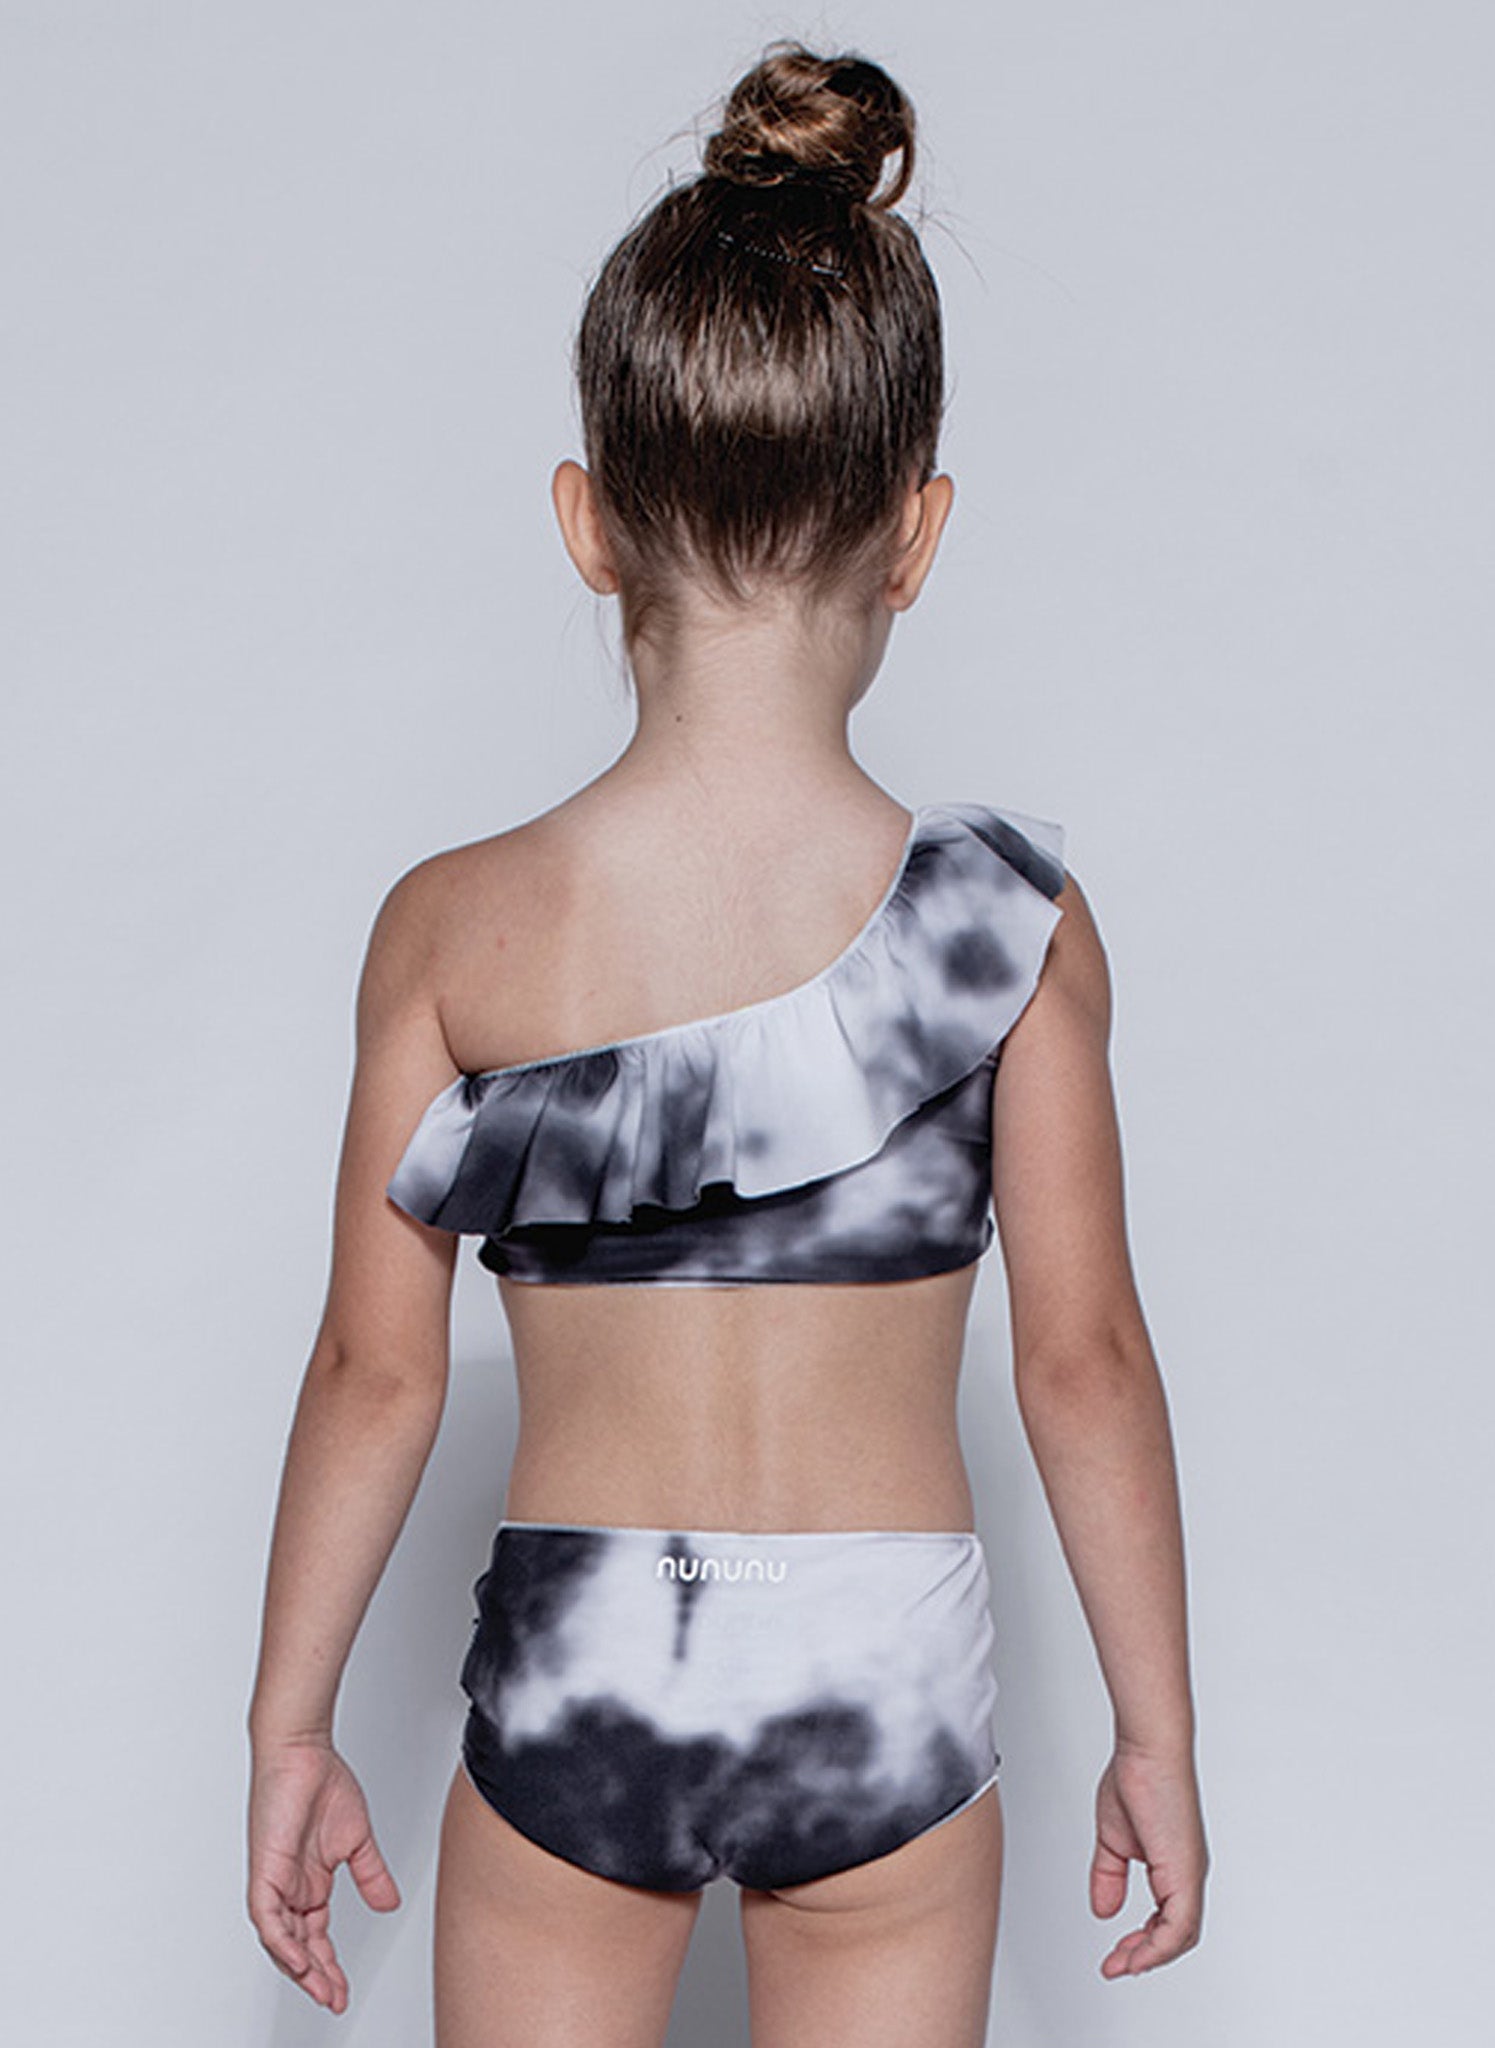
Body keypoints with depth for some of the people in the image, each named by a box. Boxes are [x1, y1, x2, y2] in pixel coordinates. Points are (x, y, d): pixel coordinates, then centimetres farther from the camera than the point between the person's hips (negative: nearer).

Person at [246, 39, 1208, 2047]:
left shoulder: (451, 932, -12)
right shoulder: (1017, 925, -12)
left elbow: (378, 1374, -5)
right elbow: (1086, 1368, -7)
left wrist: (290, 1733, 8)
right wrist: (1158, 1736, 6)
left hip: (568, 1678, 0)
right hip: (886, 1691, 0)